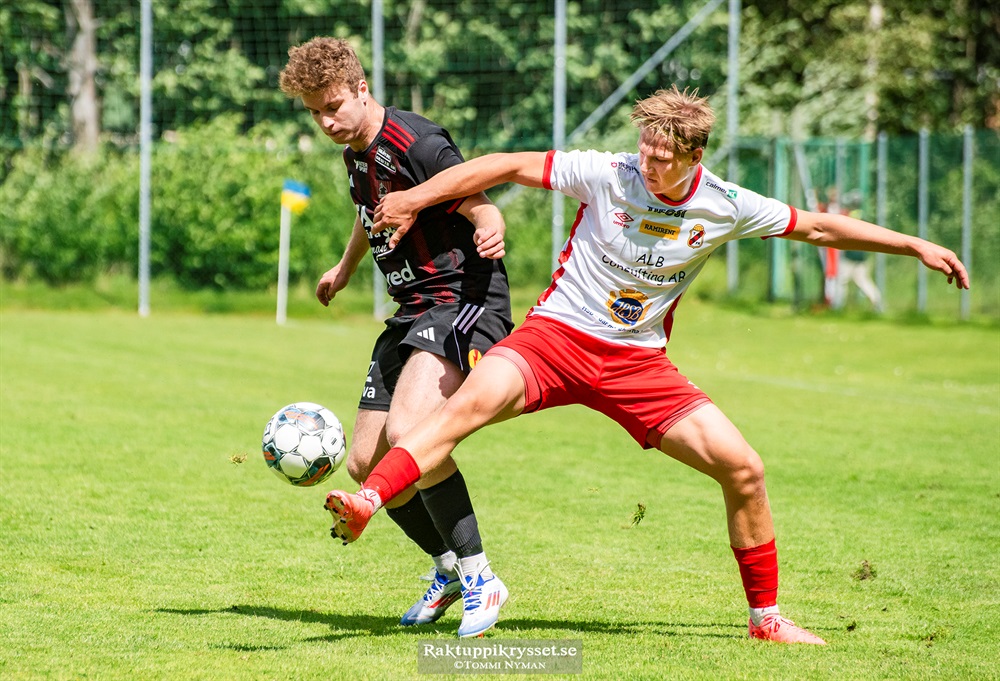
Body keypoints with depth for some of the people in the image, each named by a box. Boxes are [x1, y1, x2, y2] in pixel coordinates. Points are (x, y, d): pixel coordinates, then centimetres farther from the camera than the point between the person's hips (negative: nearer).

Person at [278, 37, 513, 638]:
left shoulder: (415, 142, -16)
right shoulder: (357, 155, 12)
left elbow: (483, 209, -22)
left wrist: (490, 231, -46)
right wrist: (346, 268, 52)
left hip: (465, 301, -10)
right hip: (413, 312, 10)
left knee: (407, 432, -30)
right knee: (367, 464, 6)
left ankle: (479, 578, -19)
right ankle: (449, 568, 29)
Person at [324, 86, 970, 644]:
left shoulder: (725, 207, -4)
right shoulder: (608, 174, -11)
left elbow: (816, 227, 9)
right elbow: (509, 166, -5)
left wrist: (918, 246, 11)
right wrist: (416, 199, -6)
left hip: (639, 362, 3)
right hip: (555, 336, -3)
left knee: (743, 467, -7)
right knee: (473, 400, -33)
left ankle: (766, 615, 11)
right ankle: (366, 502, -46)